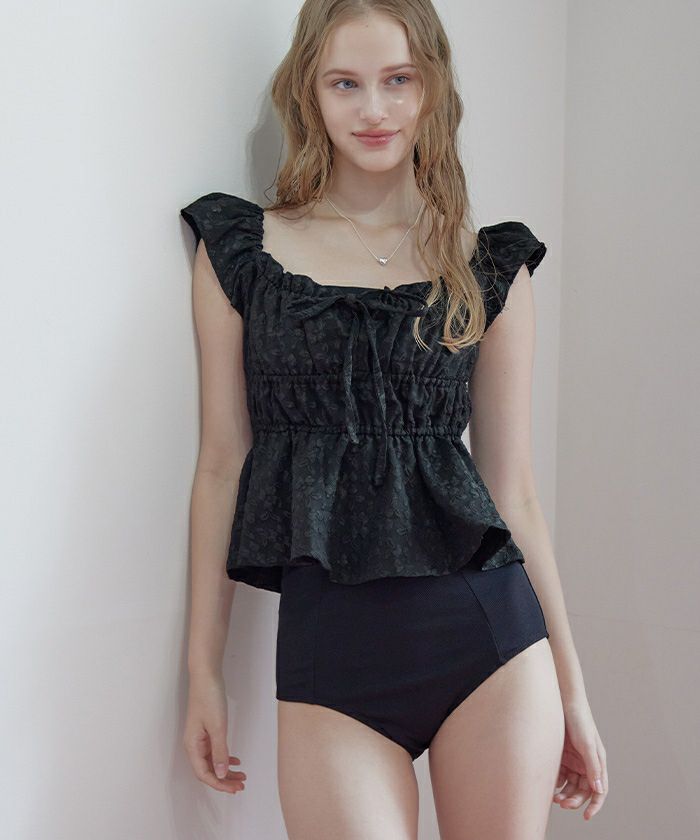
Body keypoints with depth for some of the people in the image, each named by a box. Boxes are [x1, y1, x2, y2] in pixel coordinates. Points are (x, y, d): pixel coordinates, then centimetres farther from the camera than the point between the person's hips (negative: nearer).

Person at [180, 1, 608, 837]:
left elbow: (512, 484, 8)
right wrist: (204, 671, 5)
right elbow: (222, 463, 5)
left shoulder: (490, 267, 7)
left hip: (488, 634, 1)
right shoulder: (239, 249, 5)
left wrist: (572, 686, 9)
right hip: (328, 643, -1)